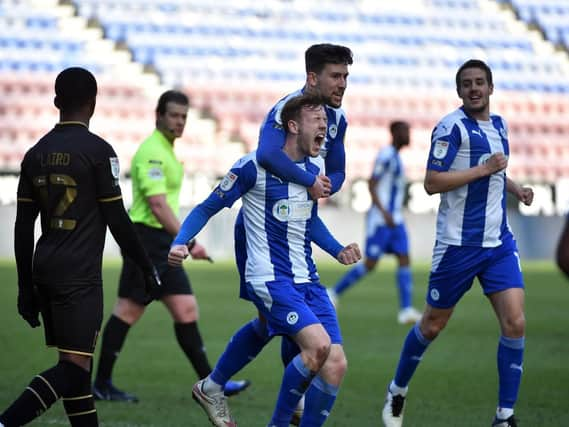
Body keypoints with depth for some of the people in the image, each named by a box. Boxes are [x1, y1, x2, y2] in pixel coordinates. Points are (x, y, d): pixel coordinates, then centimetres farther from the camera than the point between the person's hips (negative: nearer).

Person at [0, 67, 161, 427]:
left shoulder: (36, 153, 10)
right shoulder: (97, 150, -8)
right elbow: (117, 220, -7)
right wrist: (147, 268, 4)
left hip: (44, 270, 7)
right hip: (79, 275, -7)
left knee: (77, 365, 13)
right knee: (73, 367, -10)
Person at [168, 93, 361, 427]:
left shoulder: (317, 167, 12)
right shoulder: (255, 167, -8)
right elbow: (208, 208, -1)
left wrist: (338, 251, 18)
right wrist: (180, 243, -15)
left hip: (307, 281, 7)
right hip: (270, 279, -7)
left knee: (336, 366, -7)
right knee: (319, 345, -28)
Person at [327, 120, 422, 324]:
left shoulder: (396, 157, 16)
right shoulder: (386, 155, -13)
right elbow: (371, 185, -18)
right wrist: (385, 213, -24)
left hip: (395, 220, 9)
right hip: (380, 220, -9)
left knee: (404, 259, -3)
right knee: (370, 264, -6)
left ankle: (406, 310, -9)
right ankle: (334, 292, 10)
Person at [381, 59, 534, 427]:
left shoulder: (499, 125, 12)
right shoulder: (451, 127, -11)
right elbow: (432, 183, -18)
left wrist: (515, 187, 10)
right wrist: (485, 168, -20)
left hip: (499, 242, 5)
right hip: (458, 244, -5)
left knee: (515, 323, -9)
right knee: (432, 326, 7)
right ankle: (397, 393, 31)